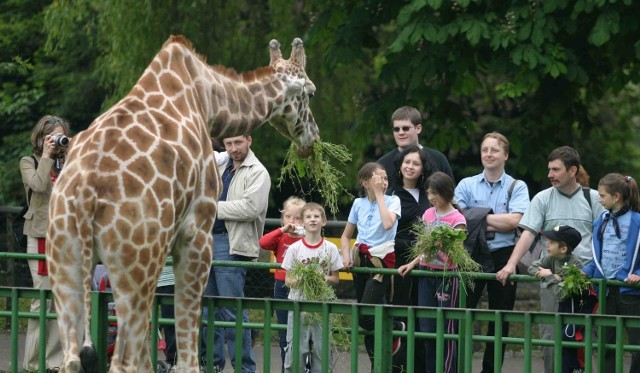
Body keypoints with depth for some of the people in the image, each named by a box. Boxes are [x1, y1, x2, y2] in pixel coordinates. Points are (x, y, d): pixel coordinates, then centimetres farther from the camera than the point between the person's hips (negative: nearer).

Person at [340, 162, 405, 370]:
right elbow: (346, 236, 19)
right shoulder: (358, 204, 10)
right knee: (367, 321, 7)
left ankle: (396, 328, 11)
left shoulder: (392, 201, -2)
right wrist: (346, 256, 0)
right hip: (361, 260, 5)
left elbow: (388, 223, -23)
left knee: (365, 317, -17)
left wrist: (379, 194, -14)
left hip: (382, 261, -5)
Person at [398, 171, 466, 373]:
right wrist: (412, 264, 5)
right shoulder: (428, 214, 10)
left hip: (446, 275, -6)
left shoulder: (457, 219, -8)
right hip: (426, 273, 6)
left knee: (447, 328, -3)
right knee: (427, 328, 6)